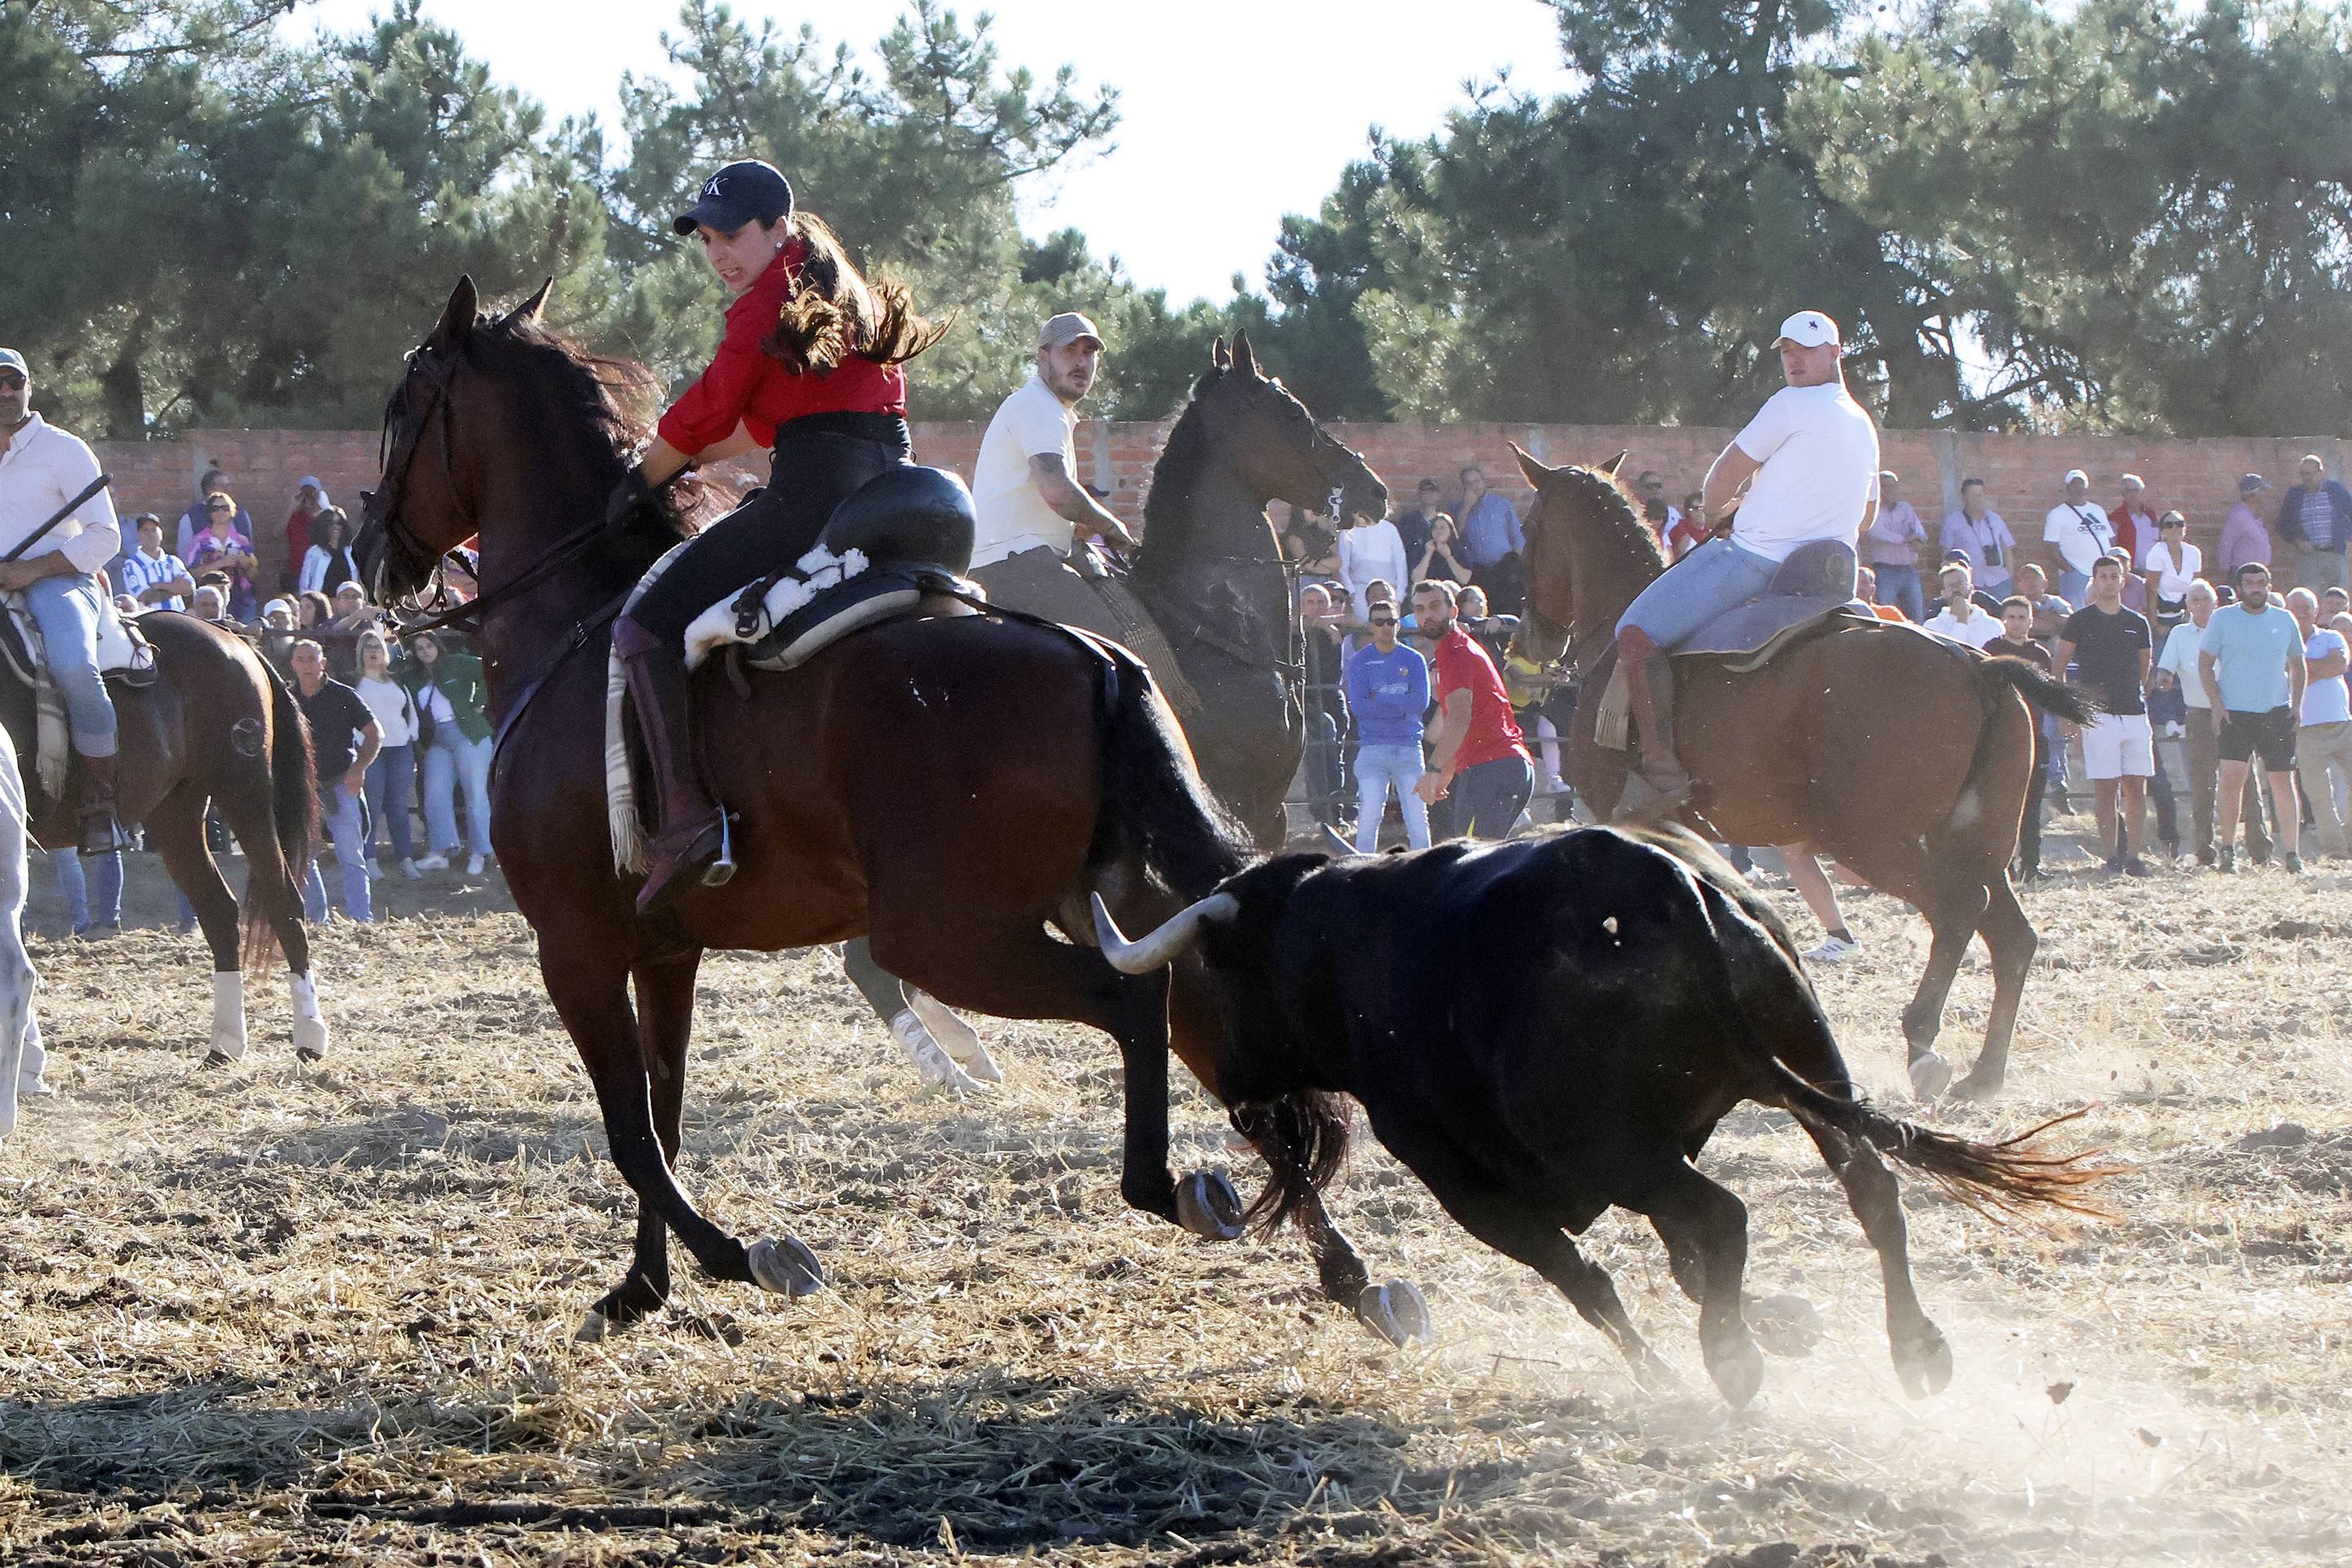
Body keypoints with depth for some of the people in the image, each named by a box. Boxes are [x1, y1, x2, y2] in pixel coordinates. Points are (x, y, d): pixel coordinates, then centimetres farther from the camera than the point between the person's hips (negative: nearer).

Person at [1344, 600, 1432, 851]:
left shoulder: (1413, 660, 9)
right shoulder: (1359, 661, 6)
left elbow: (1421, 701, -5)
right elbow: (1358, 706, -6)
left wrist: (1379, 700, -7)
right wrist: (1400, 705, -8)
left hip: (1409, 747, 1)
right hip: (1372, 747, -1)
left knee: (1418, 816, -4)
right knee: (1368, 816, -8)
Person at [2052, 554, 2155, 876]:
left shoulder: (2137, 623, 13)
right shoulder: (2081, 621, 3)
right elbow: (2057, 666, 4)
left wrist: (2139, 696, 15)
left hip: (2135, 713, 4)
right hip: (2099, 715, -4)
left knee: (2136, 788, 1)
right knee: (2105, 789, -5)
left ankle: (2133, 854, 6)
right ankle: (2111, 857, -2)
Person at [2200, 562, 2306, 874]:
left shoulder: (2284, 620, 10)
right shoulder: (2223, 619, 2)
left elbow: (2297, 665, 19)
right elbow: (2205, 665, 3)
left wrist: (2296, 705, 7)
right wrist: (2217, 705, -8)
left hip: (2276, 713, 3)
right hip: (2234, 713, -3)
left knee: (2283, 781, 2)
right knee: (2232, 778, -14)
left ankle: (2290, 852, 7)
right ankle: (2225, 850, -4)